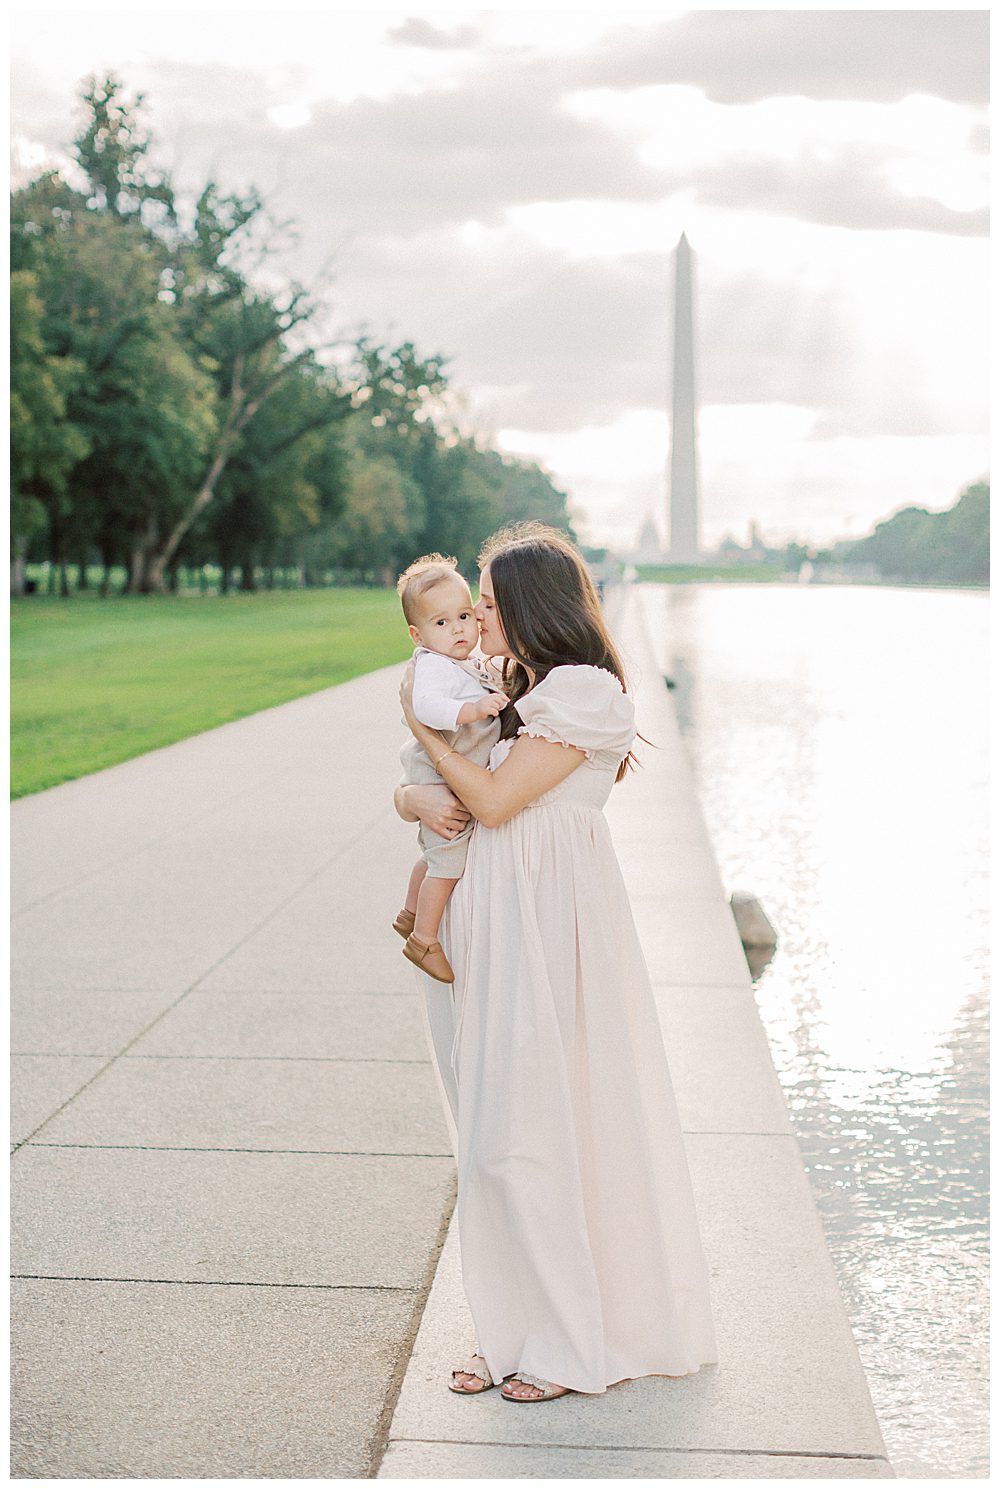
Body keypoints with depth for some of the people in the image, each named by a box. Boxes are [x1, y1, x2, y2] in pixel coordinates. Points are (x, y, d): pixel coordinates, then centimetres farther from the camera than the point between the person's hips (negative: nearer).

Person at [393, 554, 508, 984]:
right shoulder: (432, 666, -25)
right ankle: (424, 940, 7)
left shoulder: (471, 665, 7)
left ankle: (410, 913, 43)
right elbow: (426, 704, -45)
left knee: (438, 854, 25)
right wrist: (470, 710, -54)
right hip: (441, 784, -10)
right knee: (449, 860, -4)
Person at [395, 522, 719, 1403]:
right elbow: (417, 791, 18)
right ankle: (516, 1334, 19)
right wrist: (419, 799, -6)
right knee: (497, 1127, 9)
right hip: (493, 926, 9)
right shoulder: (513, 695, 18)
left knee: (533, 1132, -5)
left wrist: (422, 726, -2)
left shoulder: (583, 693, -9)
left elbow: (495, 801, -15)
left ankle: (575, 1346, 9)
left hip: (552, 926, -8)